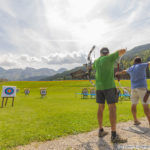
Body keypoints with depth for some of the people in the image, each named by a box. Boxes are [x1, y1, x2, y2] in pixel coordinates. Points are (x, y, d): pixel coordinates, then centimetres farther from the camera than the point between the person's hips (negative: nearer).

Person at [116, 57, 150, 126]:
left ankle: (135, 121, 19)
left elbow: (124, 71, 33)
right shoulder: (141, 65, -2)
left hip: (134, 89, 5)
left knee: (134, 104, 13)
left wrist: (119, 73, 53)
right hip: (142, 88, -5)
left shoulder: (130, 68, 14)